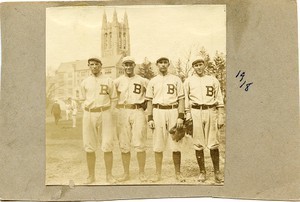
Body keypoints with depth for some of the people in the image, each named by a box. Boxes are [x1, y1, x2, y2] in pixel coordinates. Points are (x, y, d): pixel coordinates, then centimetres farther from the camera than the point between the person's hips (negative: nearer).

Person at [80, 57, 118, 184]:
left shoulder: (108, 81, 6)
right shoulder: (85, 82, 12)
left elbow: (114, 99, 9)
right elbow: (83, 100, 18)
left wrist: (109, 113, 1)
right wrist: (86, 113, 5)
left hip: (105, 113, -2)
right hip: (89, 115, 2)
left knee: (107, 146, -4)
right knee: (89, 147, 3)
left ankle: (109, 175, 4)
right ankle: (91, 176, 12)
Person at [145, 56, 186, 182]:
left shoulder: (176, 80, 9)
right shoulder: (152, 81, 12)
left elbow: (181, 99, 4)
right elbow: (149, 101, 10)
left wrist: (181, 117, -6)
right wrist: (150, 118, 1)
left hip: (173, 111, -1)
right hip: (158, 112, 1)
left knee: (176, 145, -1)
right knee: (158, 145, 2)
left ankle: (178, 173, 10)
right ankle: (158, 174, 10)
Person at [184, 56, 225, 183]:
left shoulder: (213, 80, 13)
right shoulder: (188, 81, 11)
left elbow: (219, 100, 11)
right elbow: (185, 100, 10)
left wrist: (221, 117, 4)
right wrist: (188, 116, 0)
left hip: (210, 111, 0)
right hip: (195, 112, 0)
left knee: (213, 144, -3)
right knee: (198, 144, 0)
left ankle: (217, 171, 8)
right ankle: (202, 172, 10)